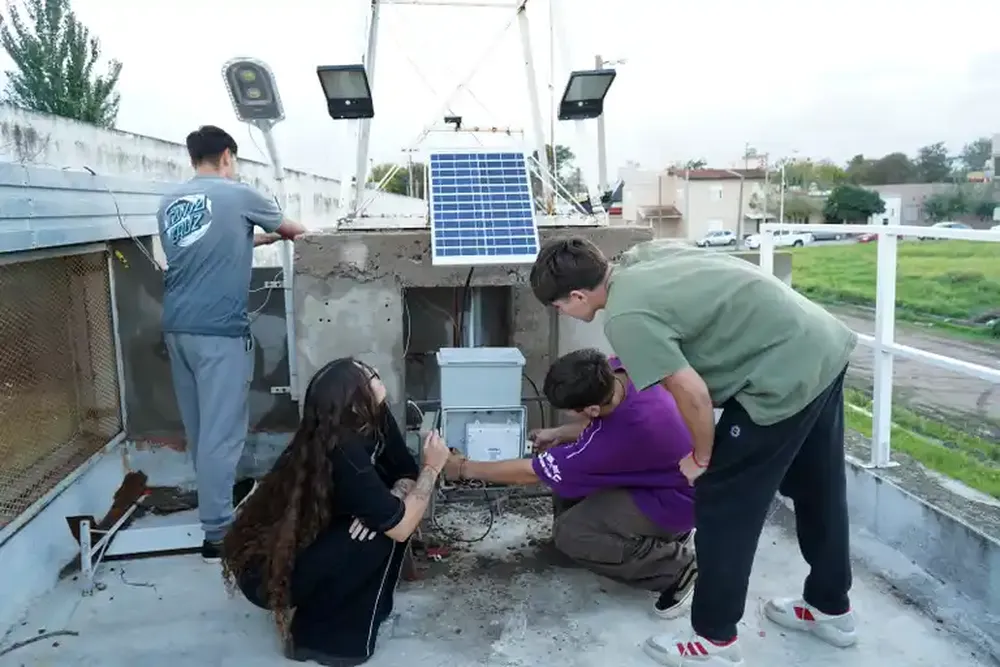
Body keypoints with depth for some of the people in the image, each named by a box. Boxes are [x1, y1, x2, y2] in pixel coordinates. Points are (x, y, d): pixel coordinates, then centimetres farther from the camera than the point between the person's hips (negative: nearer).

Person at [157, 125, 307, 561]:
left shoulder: (169, 203, 13)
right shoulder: (238, 195, -3)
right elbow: (289, 228, 14)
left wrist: (260, 239, 34)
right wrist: (294, 233, 37)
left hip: (177, 328, 7)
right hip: (219, 330, -7)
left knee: (198, 425, 18)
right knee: (221, 430, -4)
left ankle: (216, 495, 36)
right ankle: (217, 532, -1)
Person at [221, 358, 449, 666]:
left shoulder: (370, 421, -7)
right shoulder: (342, 454, -31)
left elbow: (404, 475, 1)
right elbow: (401, 527, -25)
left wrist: (390, 501, -20)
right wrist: (432, 468, -14)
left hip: (293, 546, 8)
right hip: (267, 574, -8)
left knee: (385, 514, -1)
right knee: (385, 530, -18)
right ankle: (318, 635, -3)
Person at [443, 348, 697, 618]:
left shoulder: (623, 435, -39)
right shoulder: (614, 370, -18)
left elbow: (531, 473, -26)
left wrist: (464, 468, -14)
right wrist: (558, 434, 0)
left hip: (674, 499, -8)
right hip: (665, 472, 8)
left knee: (569, 533, -16)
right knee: (569, 470, 8)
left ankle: (678, 567, 0)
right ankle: (664, 530, 16)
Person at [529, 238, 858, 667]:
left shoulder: (625, 317, -18)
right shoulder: (640, 258, 7)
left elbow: (691, 393, -19)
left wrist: (702, 459, -1)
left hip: (786, 375, -10)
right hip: (826, 344, 10)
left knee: (722, 503, 4)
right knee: (818, 489, 23)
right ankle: (831, 608, 43)